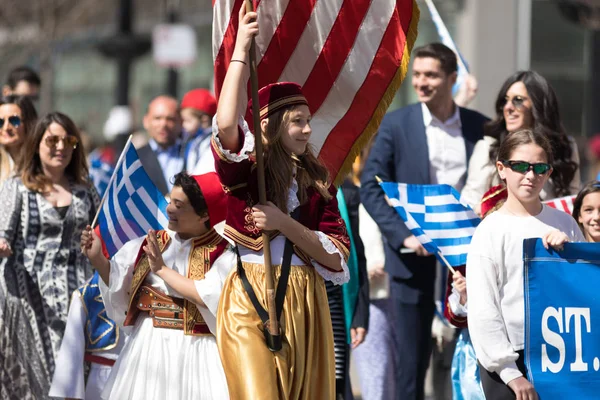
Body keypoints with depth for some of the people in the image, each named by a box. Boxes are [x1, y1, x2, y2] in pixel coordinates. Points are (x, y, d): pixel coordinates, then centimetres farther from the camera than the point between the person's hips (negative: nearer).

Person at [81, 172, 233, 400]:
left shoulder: (222, 254, -7)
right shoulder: (151, 244, 6)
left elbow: (208, 296, -21)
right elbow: (116, 282, 6)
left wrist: (162, 269, -14)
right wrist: (97, 258, -12)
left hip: (194, 352, -4)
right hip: (148, 345, 4)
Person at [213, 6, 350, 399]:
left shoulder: (318, 180, 10)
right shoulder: (246, 169, -1)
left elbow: (338, 256, 3)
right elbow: (226, 124, -23)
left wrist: (284, 223, -11)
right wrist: (241, 51, -18)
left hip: (305, 304, 4)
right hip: (251, 302, -4)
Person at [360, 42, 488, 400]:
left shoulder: (479, 127, 5)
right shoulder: (396, 125, 0)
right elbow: (371, 186, -3)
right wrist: (403, 236, -14)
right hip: (414, 259, -1)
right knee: (412, 359, 2)